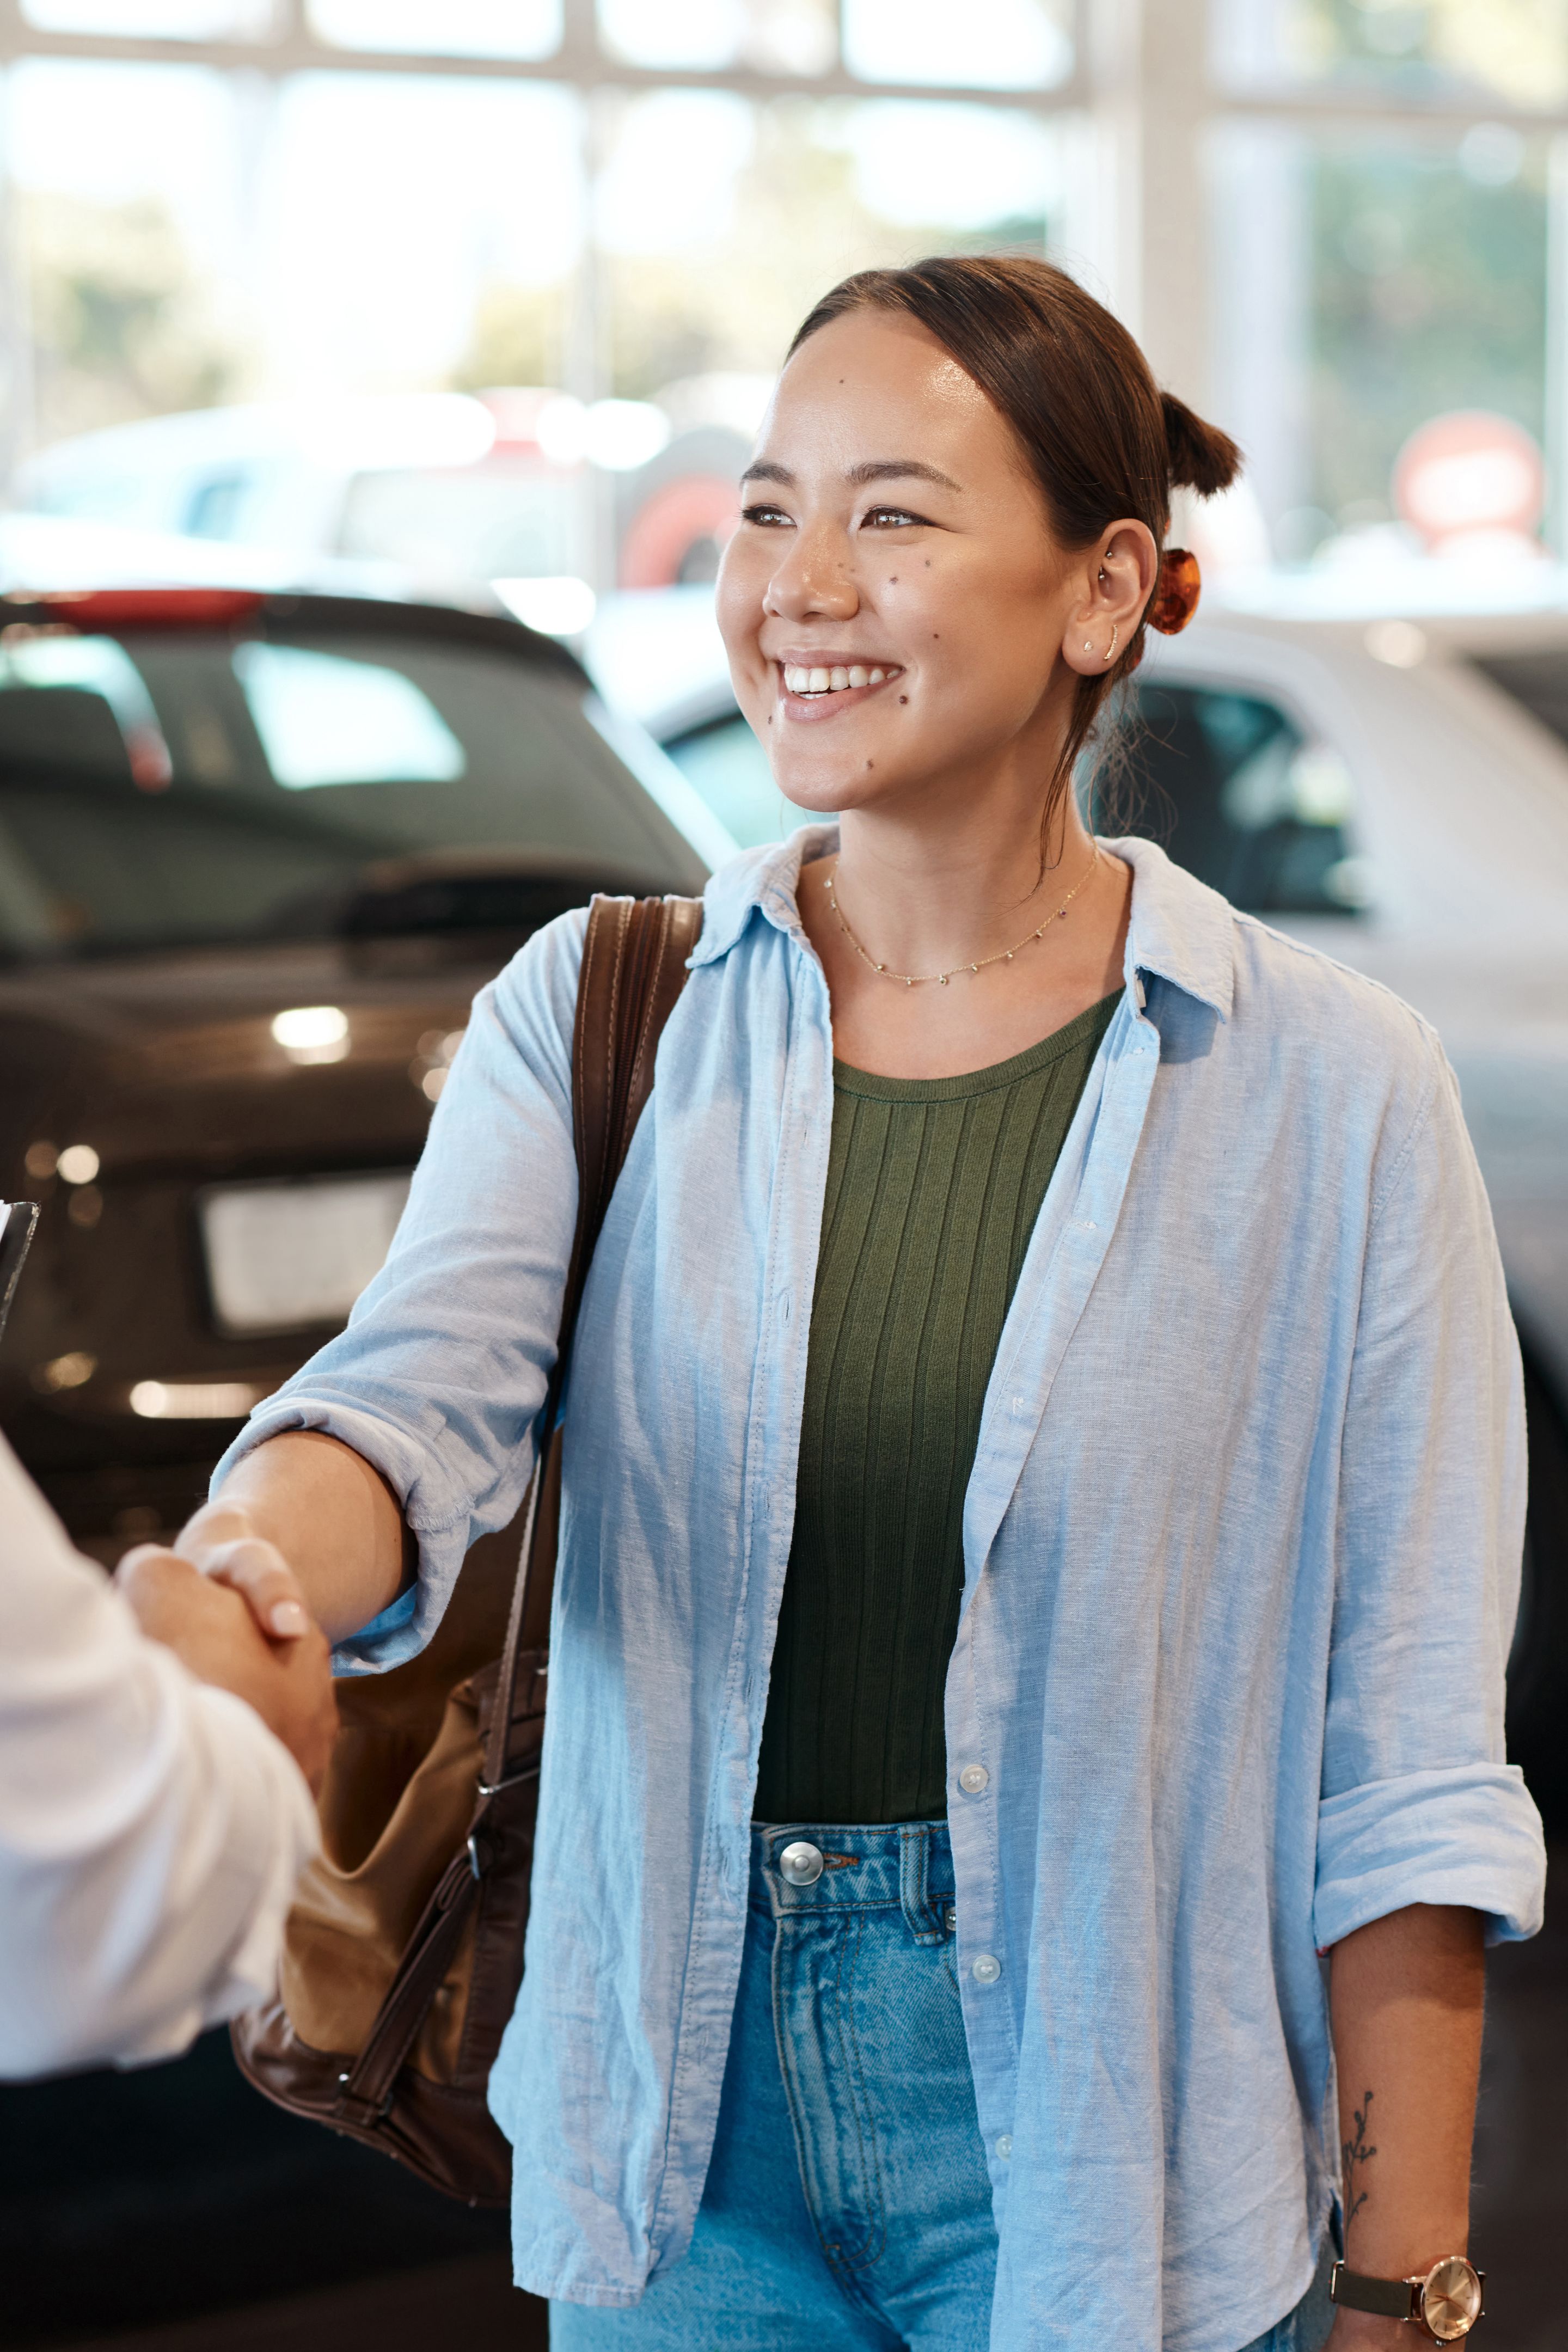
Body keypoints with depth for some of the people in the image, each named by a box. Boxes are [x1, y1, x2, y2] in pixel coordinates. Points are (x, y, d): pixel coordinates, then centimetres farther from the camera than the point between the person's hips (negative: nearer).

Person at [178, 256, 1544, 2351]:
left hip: (1101, 2162, -2)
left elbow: (1404, 1769, -7)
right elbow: (424, 1395, -17)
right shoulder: (595, 1014, 0)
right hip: (688, 2133, 3)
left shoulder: (1334, 1092, -8)